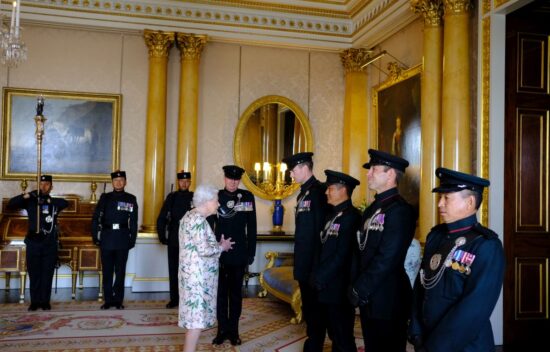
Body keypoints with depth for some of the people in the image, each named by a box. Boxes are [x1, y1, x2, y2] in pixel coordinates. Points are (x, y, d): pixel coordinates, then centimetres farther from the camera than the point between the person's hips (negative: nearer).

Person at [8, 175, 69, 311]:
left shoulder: (54, 202, 8)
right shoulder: (31, 201, 8)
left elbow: (65, 203, -12)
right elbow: (11, 204, -1)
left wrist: (49, 200, -24)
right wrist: (25, 196, -16)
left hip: (50, 243, 0)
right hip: (33, 242, 0)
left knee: (47, 274, 1)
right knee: (34, 274, 3)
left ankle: (45, 301, 8)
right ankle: (34, 301, 11)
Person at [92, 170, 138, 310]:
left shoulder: (131, 199, 5)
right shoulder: (105, 197, 7)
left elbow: (133, 222, 4)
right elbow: (95, 218, 4)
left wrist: (132, 239, -2)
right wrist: (95, 236, -3)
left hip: (123, 239, -1)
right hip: (107, 239, 1)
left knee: (120, 271, 5)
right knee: (107, 271, 5)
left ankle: (118, 300, 14)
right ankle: (108, 300, 14)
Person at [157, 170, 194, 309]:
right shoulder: (172, 197, 5)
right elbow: (161, 218, 6)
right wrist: (162, 236, 1)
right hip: (173, 240, 2)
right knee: (173, 270, 7)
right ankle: (174, 299, 15)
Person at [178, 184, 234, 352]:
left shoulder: (191, 215, 13)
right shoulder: (198, 220, -19)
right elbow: (204, 250, -23)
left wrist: (218, 244, 9)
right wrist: (222, 247, -7)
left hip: (193, 273, 10)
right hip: (198, 275, -10)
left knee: (194, 314, 15)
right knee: (197, 316, -5)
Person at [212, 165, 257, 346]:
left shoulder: (247, 197, -1)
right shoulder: (216, 196, -1)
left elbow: (251, 227, 1)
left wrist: (251, 253, -1)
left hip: (239, 254, 0)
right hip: (218, 253, 0)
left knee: (236, 293, 9)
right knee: (220, 292, 7)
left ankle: (233, 330, 18)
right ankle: (222, 329, 17)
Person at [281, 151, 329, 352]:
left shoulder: (318, 191, -16)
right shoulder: (304, 192, 14)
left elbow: (321, 229, -20)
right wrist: (299, 262, 15)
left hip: (314, 262, -9)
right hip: (305, 262, 9)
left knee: (315, 308, 1)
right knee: (308, 307, 18)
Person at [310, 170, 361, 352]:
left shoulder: (351, 216, -17)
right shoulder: (333, 214, 13)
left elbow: (342, 255, -22)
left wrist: (321, 278, -16)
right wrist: (316, 276, 8)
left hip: (339, 288, -9)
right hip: (326, 286, 9)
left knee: (343, 337, 3)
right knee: (335, 334, 19)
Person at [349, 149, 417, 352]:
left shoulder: (399, 209, -17)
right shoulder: (373, 208, 12)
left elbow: (388, 258, -23)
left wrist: (360, 290, -17)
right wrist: (356, 287, 5)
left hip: (387, 300, -9)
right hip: (368, 297, 9)